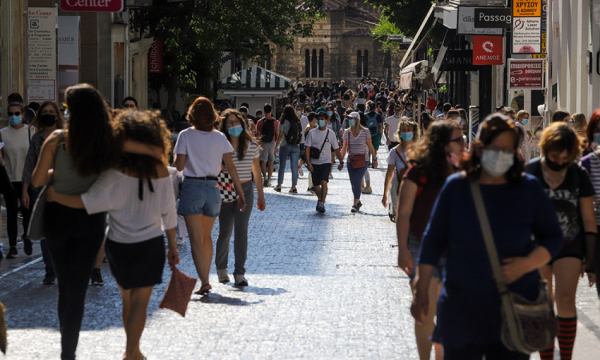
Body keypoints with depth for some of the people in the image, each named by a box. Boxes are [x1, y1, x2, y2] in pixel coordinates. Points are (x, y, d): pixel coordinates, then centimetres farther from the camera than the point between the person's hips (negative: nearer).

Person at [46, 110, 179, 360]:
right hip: (151, 244, 0)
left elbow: (89, 202, -22)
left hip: (119, 244, 0)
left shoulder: (116, 171, -14)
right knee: (140, 302, 2)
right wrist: (172, 246, 10)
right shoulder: (160, 171, -6)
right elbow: (168, 213, 0)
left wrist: (55, 195, -15)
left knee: (127, 299, 18)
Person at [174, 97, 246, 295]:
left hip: (192, 187, -4)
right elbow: (230, 166, 0)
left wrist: (176, 157, 12)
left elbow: (179, 166, -9)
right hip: (212, 188, 4)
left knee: (196, 239, -6)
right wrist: (240, 192, 3)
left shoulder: (185, 136, -5)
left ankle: (204, 281, -17)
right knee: (206, 236, 19)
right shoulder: (219, 137, 3)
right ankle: (205, 277, 23)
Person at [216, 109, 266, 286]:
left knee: (241, 230, -5)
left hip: (246, 190, 1)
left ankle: (240, 273, -1)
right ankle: (221, 268, 27)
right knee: (225, 232, 4)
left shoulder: (252, 145, 4)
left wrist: (261, 196, 14)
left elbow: (257, 171, 12)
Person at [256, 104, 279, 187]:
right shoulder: (276, 122, 0)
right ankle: (268, 180, 9)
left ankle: (265, 176, -26)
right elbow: (277, 135, 1)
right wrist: (276, 146, 9)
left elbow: (257, 134, 1)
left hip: (262, 143, -1)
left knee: (263, 161, -3)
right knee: (270, 162, 8)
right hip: (272, 143, 1)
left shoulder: (260, 122, -2)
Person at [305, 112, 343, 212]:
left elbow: (336, 149, 9)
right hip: (314, 162, 2)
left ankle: (322, 204, -18)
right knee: (316, 185, 10)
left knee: (324, 182, -21)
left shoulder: (331, 133, 1)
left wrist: (341, 162, 10)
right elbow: (307, 148, -2)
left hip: (326, 162, -2)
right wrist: (308, 162, -11)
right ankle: (320, 199, 37)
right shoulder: (312, 133, 0)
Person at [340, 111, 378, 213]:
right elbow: (344, 148, 7)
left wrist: (375, 159, 5)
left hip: (363, 161, -4)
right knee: (353, 183, 6)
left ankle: (355, 204, -11)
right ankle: (358, 202, 25)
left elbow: (370, 146, 1)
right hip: (351, 161, 4)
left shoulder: (365, 132, -5)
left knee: (357, 182, -16)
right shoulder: (347, 132, 3)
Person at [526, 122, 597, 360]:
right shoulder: (529, 172, -7)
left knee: (565, 300, -13)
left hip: (570, 246, 0)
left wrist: (590, 259, -1)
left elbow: (589, 220, 1)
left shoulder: (578, 175, -3)